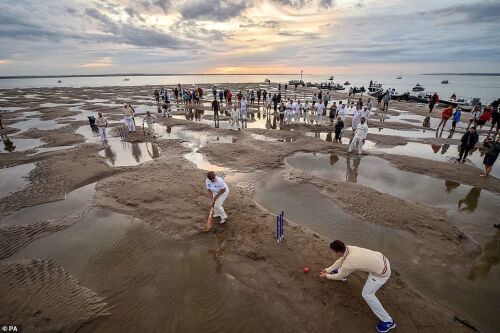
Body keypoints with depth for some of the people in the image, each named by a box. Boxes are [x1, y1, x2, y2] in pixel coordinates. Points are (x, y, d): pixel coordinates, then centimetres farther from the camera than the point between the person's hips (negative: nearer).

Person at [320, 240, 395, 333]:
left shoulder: (348, 264, -29)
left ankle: (388, 321, 11)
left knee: (367, 294, -2)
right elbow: (341, 260, 10)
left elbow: (339, 277, -8)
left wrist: (326, 276, 9)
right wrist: (328, 270, 15)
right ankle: (341, 272, 48)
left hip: (382, 272, -8)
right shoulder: (348, 248, -10)